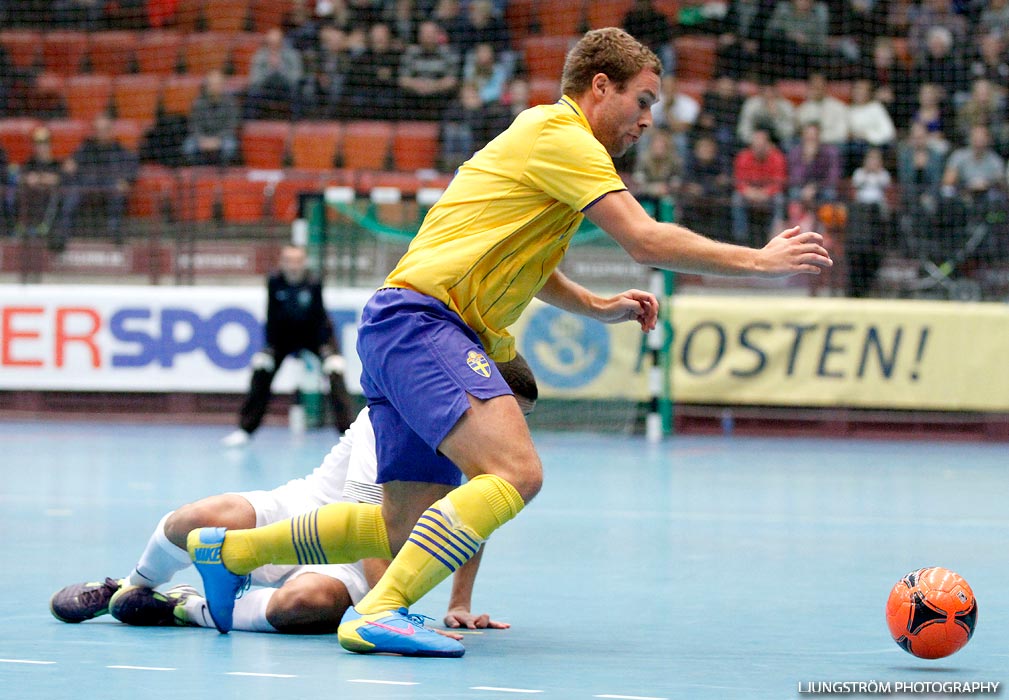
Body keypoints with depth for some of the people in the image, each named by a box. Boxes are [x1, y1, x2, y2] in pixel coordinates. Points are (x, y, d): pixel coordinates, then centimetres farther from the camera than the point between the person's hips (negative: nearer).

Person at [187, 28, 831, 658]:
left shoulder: (544, 137, 25)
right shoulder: (561, 135, -6)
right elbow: (646, 240, -14)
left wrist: (598, 306, 26)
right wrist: (760, 261, -7)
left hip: (397, 329, 10)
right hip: (420, 320, -10)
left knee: (406, 527, 7)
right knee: (516, 471, -26)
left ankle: (230, 549, 19)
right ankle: (379, 612, -31)